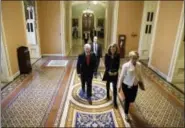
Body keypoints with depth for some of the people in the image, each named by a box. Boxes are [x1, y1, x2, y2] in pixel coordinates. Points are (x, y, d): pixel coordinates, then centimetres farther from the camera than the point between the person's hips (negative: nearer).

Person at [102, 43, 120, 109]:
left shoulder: (118, 55, -7)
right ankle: (108, 94, 43)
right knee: (108, 83, 19)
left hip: (115, 72, 0)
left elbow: (118, 64, -4)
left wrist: (116, 71, -13)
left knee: (115, 87, -1)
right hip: (108, 72, 1)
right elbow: (106, 64, -8)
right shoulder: (107, 55, -8)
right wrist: (109, 71, -15)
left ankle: (115, 101, 4)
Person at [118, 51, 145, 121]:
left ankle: (126, 99, 55)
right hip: (126, 85, -5)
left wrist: (141, 81, 18)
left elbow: (140, 74, 9)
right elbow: (122, 76, -14)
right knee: (127, 100, 7)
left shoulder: (139, 65, -6)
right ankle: (126, 114, 32)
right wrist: (119, 86, -9)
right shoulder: (126, 66, -21)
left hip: (135, 85, 5)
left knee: (132, 99, 17)